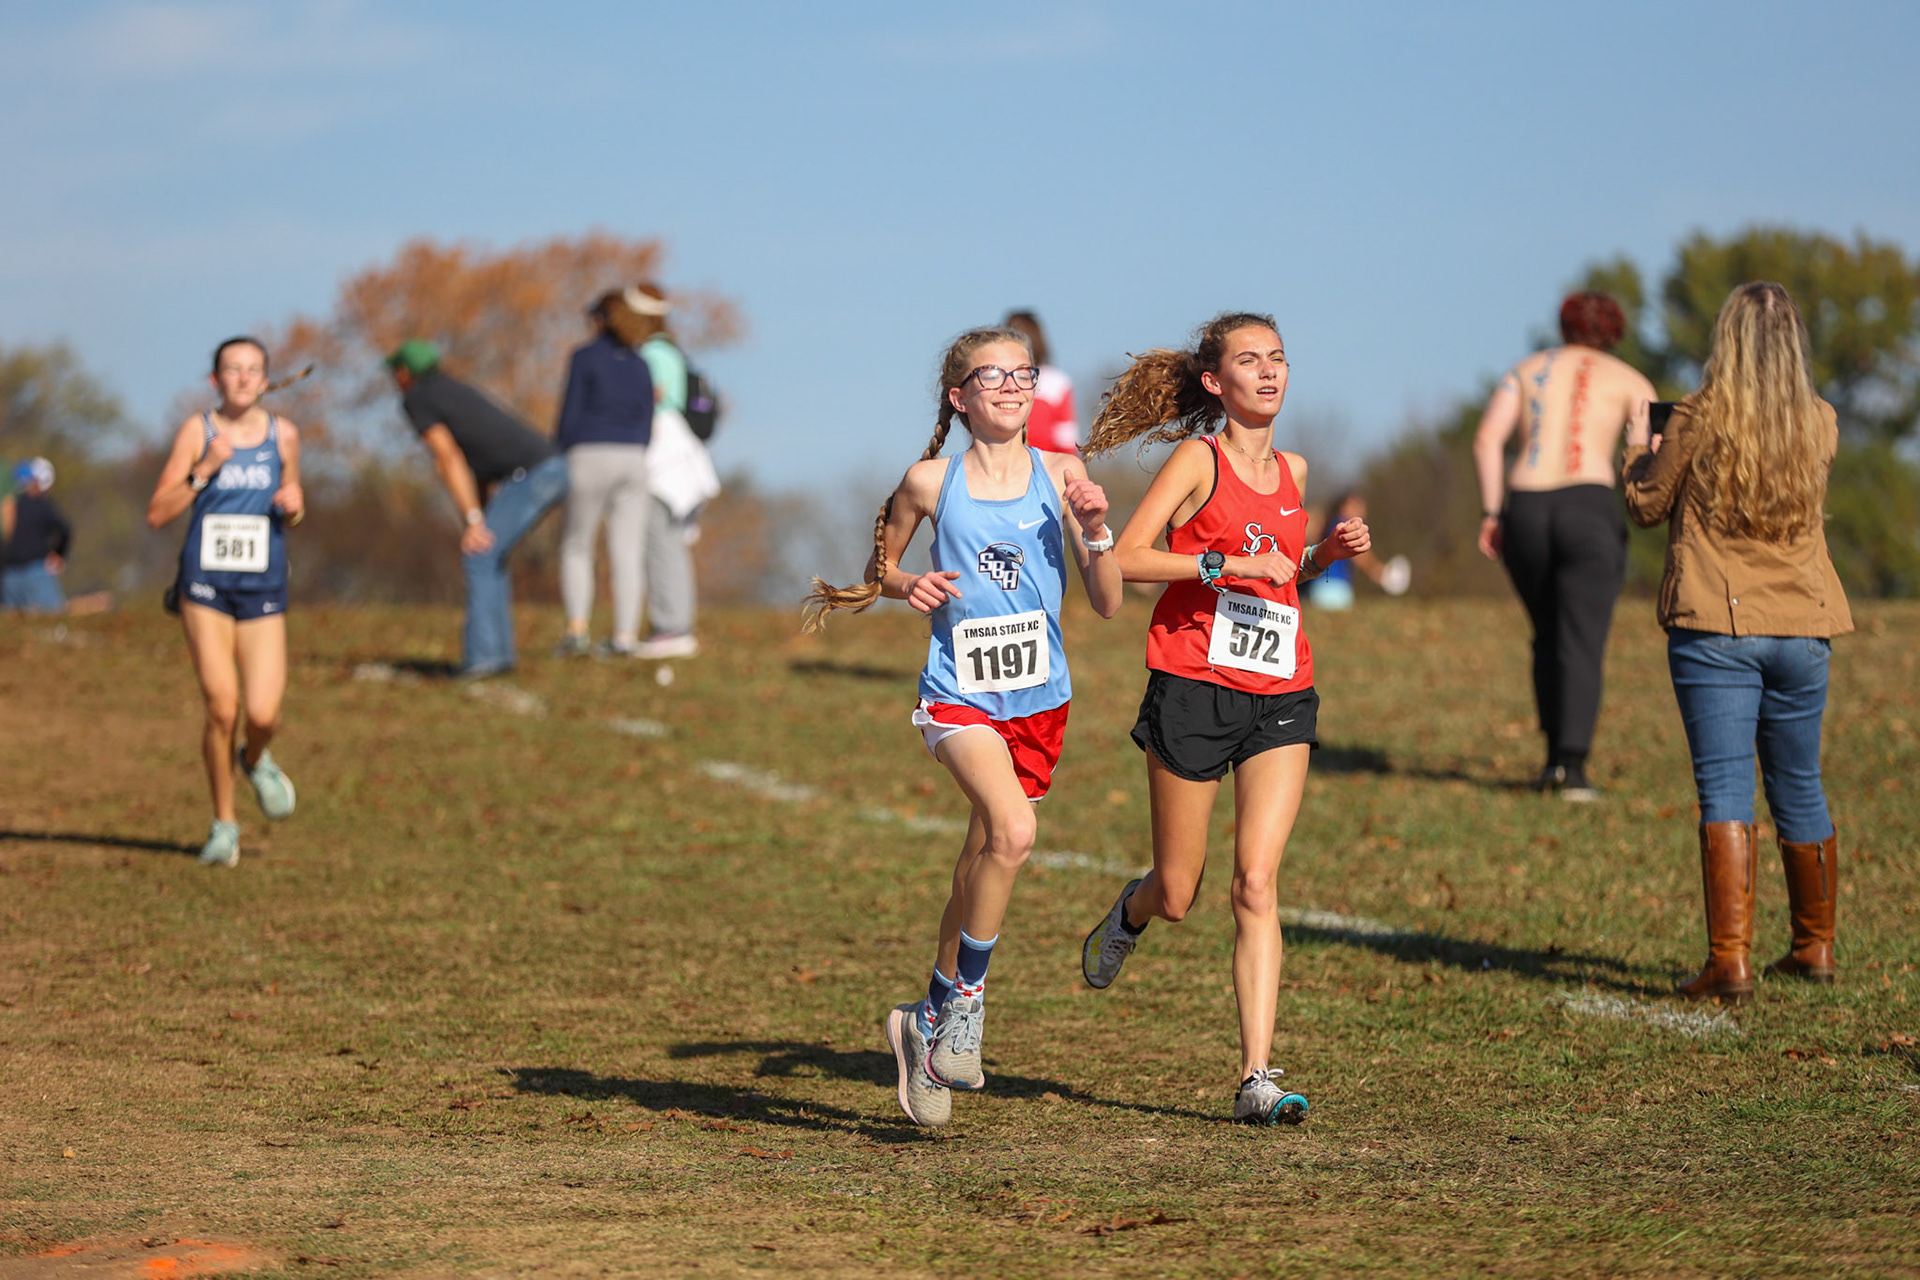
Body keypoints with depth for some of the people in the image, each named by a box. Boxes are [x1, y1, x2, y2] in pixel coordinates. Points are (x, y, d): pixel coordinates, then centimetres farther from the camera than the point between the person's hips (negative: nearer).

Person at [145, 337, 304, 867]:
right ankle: (224, 823, 10)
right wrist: (204, 470, -15)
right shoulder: (197, 431, -2)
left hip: (263, 590, 2)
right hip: (205, 588, -2)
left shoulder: (283, 434, 5)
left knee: (262, 714, -10)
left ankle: (255, 761, 28)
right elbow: (157, 514, -4)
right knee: (222, 708, -8)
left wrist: (293, 506, -4)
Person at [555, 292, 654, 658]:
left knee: (576, 548, 7)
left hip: (590, 461, -4)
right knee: (626, 555, 3)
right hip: (631, 463, 4)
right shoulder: (640, 367, 10)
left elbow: (571, 415, -7)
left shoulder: (584, 358, -4)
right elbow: (645, 427, 9)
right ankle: (626, 637, -5)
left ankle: (576, 628, -6)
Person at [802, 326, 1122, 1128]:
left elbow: (1107, 603, 2)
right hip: (959, 693, -3)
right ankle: (966, 1001, -11)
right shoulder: (931, 482, -2)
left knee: (981, 866, 11)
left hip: (1038, 698, 3)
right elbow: (877, 570, 14)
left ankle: (930, 1025, 30)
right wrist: (906, 586, -7)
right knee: (1012, 831, -28)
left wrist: (1096, 531, -14)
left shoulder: (1059, 477, 1)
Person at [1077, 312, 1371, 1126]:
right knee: (1178, 896, 6)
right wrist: (1226, 564, -19)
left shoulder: (1291, 470, 14)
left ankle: (1257, 1077, -12)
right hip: (1194, 688, -4)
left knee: (1256, 884, -9)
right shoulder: (1199, 459, -4)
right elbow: (1125, 559, -13)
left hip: (1280, 698, 4)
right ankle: (1130, 916, 43)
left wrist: (1329, 554, 9)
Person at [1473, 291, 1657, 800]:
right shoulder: (1627, 380, 12)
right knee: (1582, 646, -7)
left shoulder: (1525, 371, 18)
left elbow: (1487, 439, 4)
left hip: (1525, 510, 3)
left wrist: (1491, 514, 6)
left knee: (1548, 638, 21)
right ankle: (1572, 765, -21)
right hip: (1590, 508, -3)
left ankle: (1555, 757, 18)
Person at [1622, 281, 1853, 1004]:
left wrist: (1639, 450, 22)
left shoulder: (1703, 416, -9)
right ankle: (1814, 947, 28)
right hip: (1803, 626, 4)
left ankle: (1729, 962, -15)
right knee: (1800, 788, 16)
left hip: (1716, 626, -4)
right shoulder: (1821, 423, 3)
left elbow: (1646, 504, 1)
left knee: (1725, 790, -6)